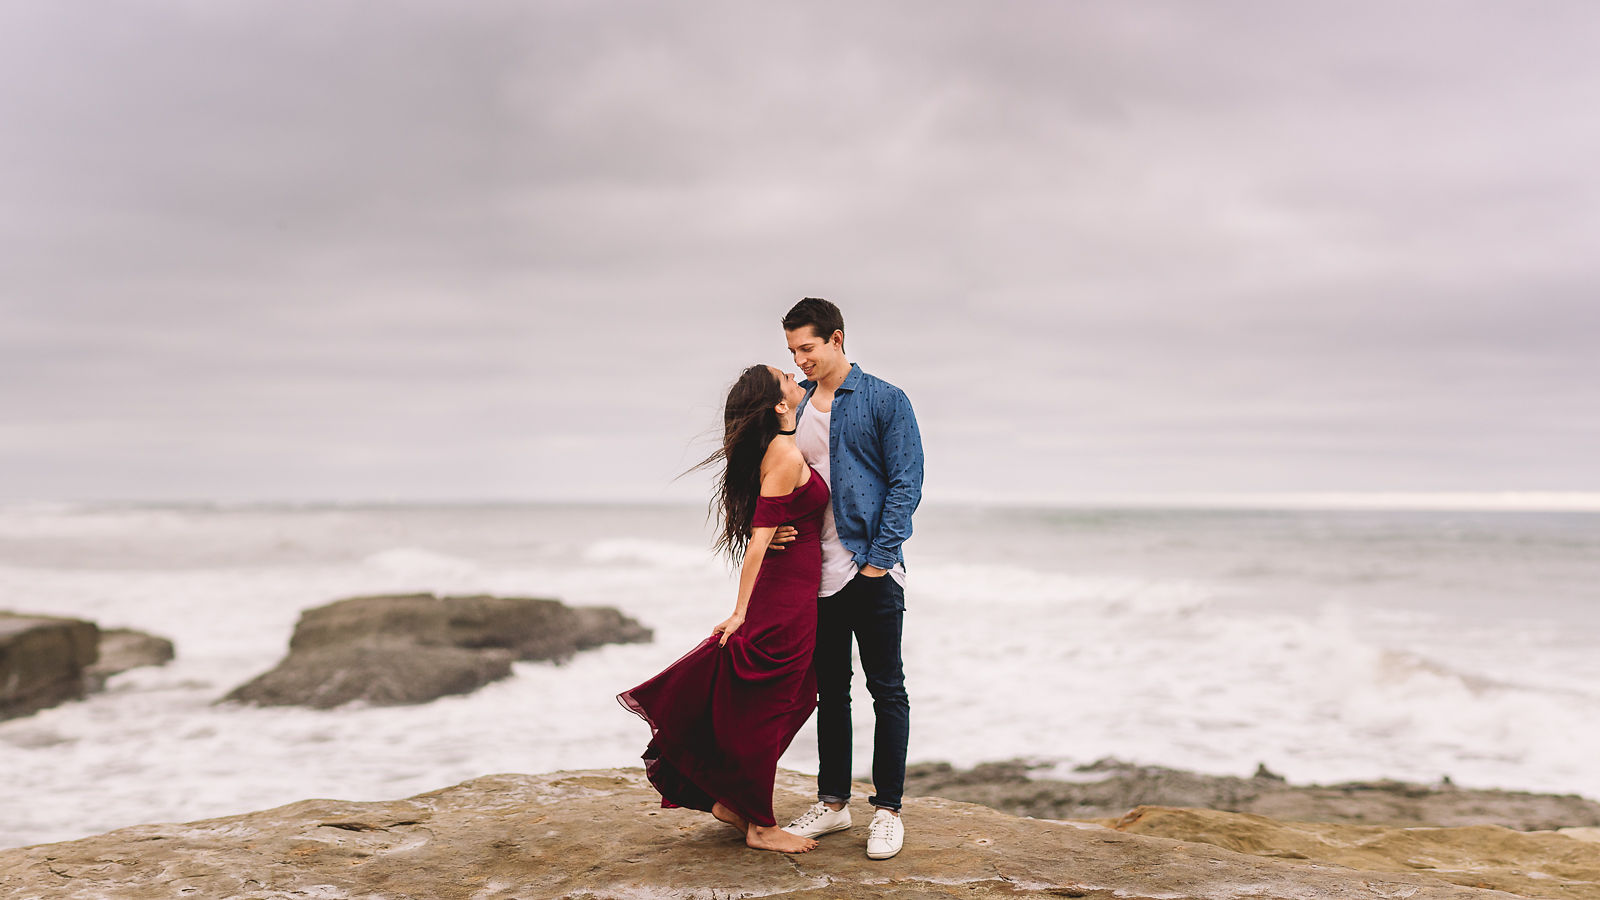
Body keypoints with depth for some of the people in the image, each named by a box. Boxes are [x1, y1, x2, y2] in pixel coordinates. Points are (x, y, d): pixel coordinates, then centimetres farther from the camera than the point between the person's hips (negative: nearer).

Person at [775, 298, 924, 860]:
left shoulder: (885, 402, -3)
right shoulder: (794, 407, 11)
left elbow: (906, 483, -7)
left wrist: (879, 558, -14)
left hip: (871, 569, -5)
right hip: (817, 572, 5)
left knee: (887, 690, 2)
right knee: (830, 691, 12)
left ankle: (887, 809, 10)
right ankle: (832, 803, 23)